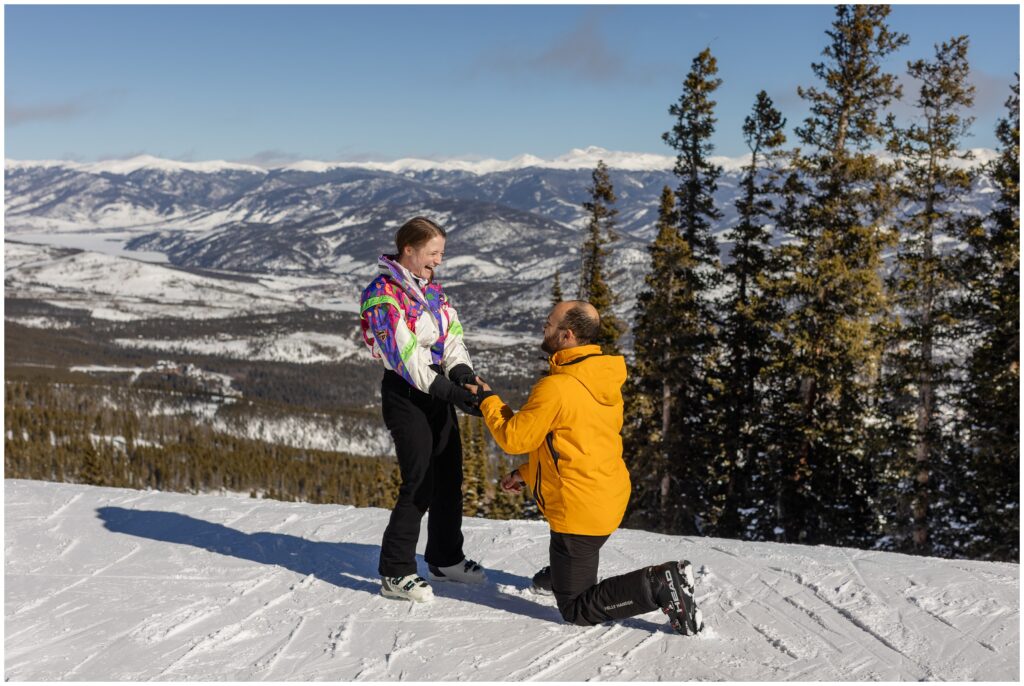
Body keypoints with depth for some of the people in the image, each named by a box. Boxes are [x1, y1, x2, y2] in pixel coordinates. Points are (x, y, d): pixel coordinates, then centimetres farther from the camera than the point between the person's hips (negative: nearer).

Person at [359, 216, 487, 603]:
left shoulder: (432, 288, 11)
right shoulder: (382, 295, -14)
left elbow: (451, 336, 4)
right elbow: (405, 356, -22)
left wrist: (462, 372, -16)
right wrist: (450, 392, -28)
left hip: (438, 387, 8)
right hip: (405, 392, -8)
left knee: (449, 476, 13)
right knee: (420, 484, -9)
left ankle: (445, 559, 29)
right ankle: (395, 574, 4)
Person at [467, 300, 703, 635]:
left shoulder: (556, 387, -23)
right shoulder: (605, 380, 4)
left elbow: (514, 438, -11)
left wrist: (487, 399, 5)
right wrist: (526, 473, 21)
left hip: (580, 511, -9)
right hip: (612, 497, 9)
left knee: (577, 610, 3)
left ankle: (658, 586, -12)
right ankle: (561, 573, 47)